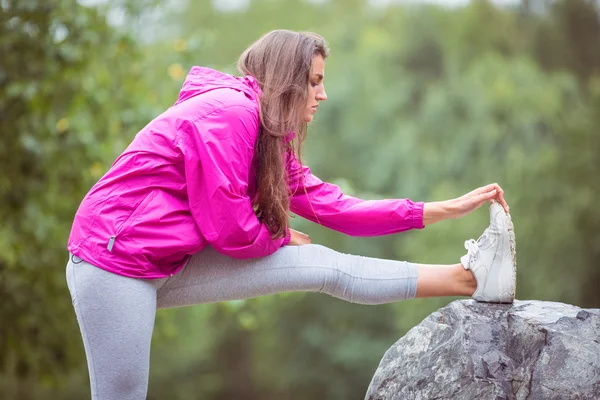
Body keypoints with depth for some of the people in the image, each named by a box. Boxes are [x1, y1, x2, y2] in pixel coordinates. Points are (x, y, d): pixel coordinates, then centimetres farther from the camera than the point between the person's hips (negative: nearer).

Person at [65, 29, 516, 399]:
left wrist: (448, 208, 8)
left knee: (326, 266, 0)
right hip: (116, 263, -8)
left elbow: (333, 206, 9)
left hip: (172, 265, 9)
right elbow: (230, 230, -20)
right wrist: (282, 238, 3)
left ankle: (468, 279, 0)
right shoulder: (229, 112, -18)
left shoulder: (269, 140, 12)